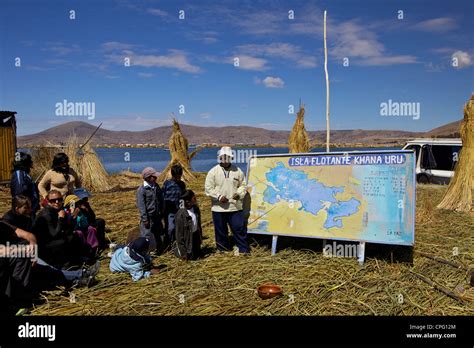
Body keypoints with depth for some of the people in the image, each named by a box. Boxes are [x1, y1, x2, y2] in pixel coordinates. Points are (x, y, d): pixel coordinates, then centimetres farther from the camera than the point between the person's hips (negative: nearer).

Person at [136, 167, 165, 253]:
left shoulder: (157, 187, 6)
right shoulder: (142, 190, -14)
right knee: (147, 236, -1)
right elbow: (141, 205, -15)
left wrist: (162, 213, 14)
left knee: (160, 235, 15)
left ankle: (160, 251, 31)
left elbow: (161, 201, 15)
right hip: (148, 217, -7)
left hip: (157, 217, 7)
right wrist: (145, 219, -17)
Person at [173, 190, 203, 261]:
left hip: (195, 235, 7)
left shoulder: (196, 209, -8)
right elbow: (179, 233, -21)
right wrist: (183, 252, -18)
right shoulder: (181, 214, -27)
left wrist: (200, 237, 11)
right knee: (191, 257, 6)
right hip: (187, 238, -7)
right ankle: (176, 247, 26)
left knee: (198, 254, 17)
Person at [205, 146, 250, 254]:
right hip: (218, 208, 0)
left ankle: (244, 250, 14)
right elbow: (208, 188, -3)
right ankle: (223, 250, 26)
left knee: (239, 229, 2)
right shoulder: (213, 171, -2)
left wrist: (239, 194, -9)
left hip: (235, 207, 1)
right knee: (221, 231, 10)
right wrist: (219, 196, -15)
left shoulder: (237, 171, 3)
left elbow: (243, 185, 11)